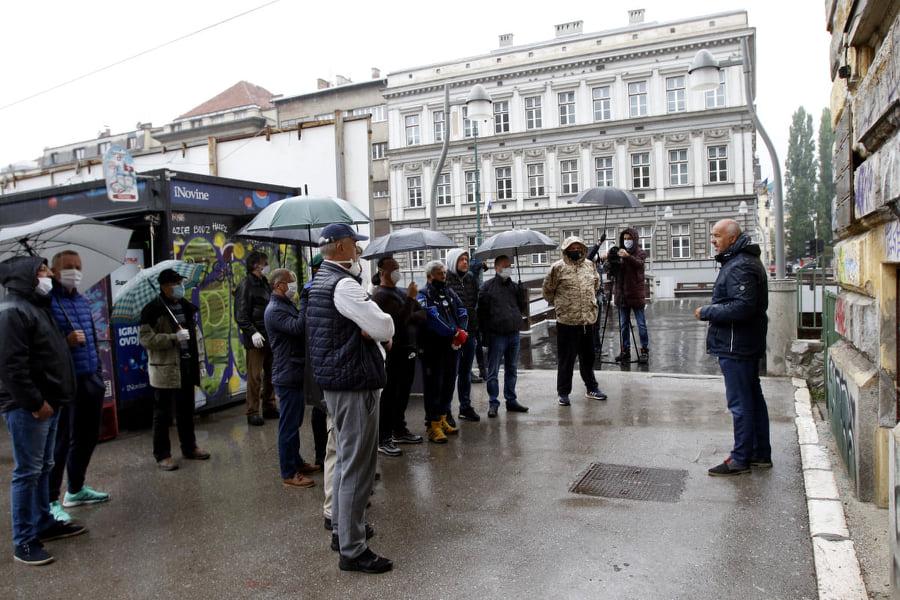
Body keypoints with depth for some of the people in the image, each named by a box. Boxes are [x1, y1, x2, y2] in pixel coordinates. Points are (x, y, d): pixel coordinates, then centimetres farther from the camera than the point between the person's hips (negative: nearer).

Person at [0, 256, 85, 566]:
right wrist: (35, 402, -19)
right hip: (27, 408, -10)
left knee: (43, 468, 17)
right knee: (27, 472, -3)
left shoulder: (36, 307, 17)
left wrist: (47, 400, 17)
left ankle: (44, 524, 29)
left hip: (47, 404, 10)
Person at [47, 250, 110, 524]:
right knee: (60, 442, -1)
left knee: (88, 437, 16)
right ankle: (50, 501, 10)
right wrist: (66, 341, -25)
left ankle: (76, 489, 32)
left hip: (91, 380, 8)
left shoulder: (83, 301, 14)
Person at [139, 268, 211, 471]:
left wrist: (199, 359, 13)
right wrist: (174, 338, -23)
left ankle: (189, 447, 28)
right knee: (163, 414, 3)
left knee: (186, 411, 16)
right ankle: (162, 454, 12)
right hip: (165, 369, -7)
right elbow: (146, 338, -17)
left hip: (187, 367, 7)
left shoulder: (186, 306, 12)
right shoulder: (153, 310, -11)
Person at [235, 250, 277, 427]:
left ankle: (269, 407, 24)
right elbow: (241, 315, -15)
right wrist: (252, 332, -22)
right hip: (256, 339, -8)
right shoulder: (246, 285, -9)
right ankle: (252, 412, 4)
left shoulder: (264, 283, 15)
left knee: (270, 374, 13)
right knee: (255, 377, -4)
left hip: (270, 337, 8)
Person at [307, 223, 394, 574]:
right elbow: (384, 326, -23)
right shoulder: (343, 284, -19)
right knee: (357, 466, -3)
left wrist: (373, 330, -5)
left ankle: (342, 530, 35)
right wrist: (383, 331, 0)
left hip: (335, 381, 11)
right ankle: (352, 550, 5)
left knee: (346, 458, 21)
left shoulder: (321, 280, 14)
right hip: (354, 382, -11)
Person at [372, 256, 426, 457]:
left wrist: (409, 317, -10)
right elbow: (400, 320, -23)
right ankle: (383, 440, 3)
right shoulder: (381, 295, -11)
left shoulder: (401, 292, 16)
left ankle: (399, 431, 31)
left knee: (403, 394, 18)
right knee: (389, 396, -4)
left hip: (408, 350, 9)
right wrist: (410, 298, -20)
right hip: (393, 352, -9)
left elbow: (422, 314, 9)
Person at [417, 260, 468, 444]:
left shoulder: (450, 293, 17)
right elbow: (433, 318, -20)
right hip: (433, 348, -7)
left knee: (448, 384, 14)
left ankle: (442, 420, 26)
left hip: (452, 347, 7)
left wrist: (461, 331, -11)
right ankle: (433, 425, 2)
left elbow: (462, 313, 7)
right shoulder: (424, 296, -6)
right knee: (434, 386, -4)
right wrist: (454, 332, -23)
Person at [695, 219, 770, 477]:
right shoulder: (747, 261, 16)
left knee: (740, 403, -3)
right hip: (748, 345, 11)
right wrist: (710, 311, 11)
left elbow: (742, 307, -28)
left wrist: (707, 312, -17)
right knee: (753, 398, 16)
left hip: (736, 347, -11)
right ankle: (760, 454, 27)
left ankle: (740, 460, 5)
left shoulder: (740, 267, -19)